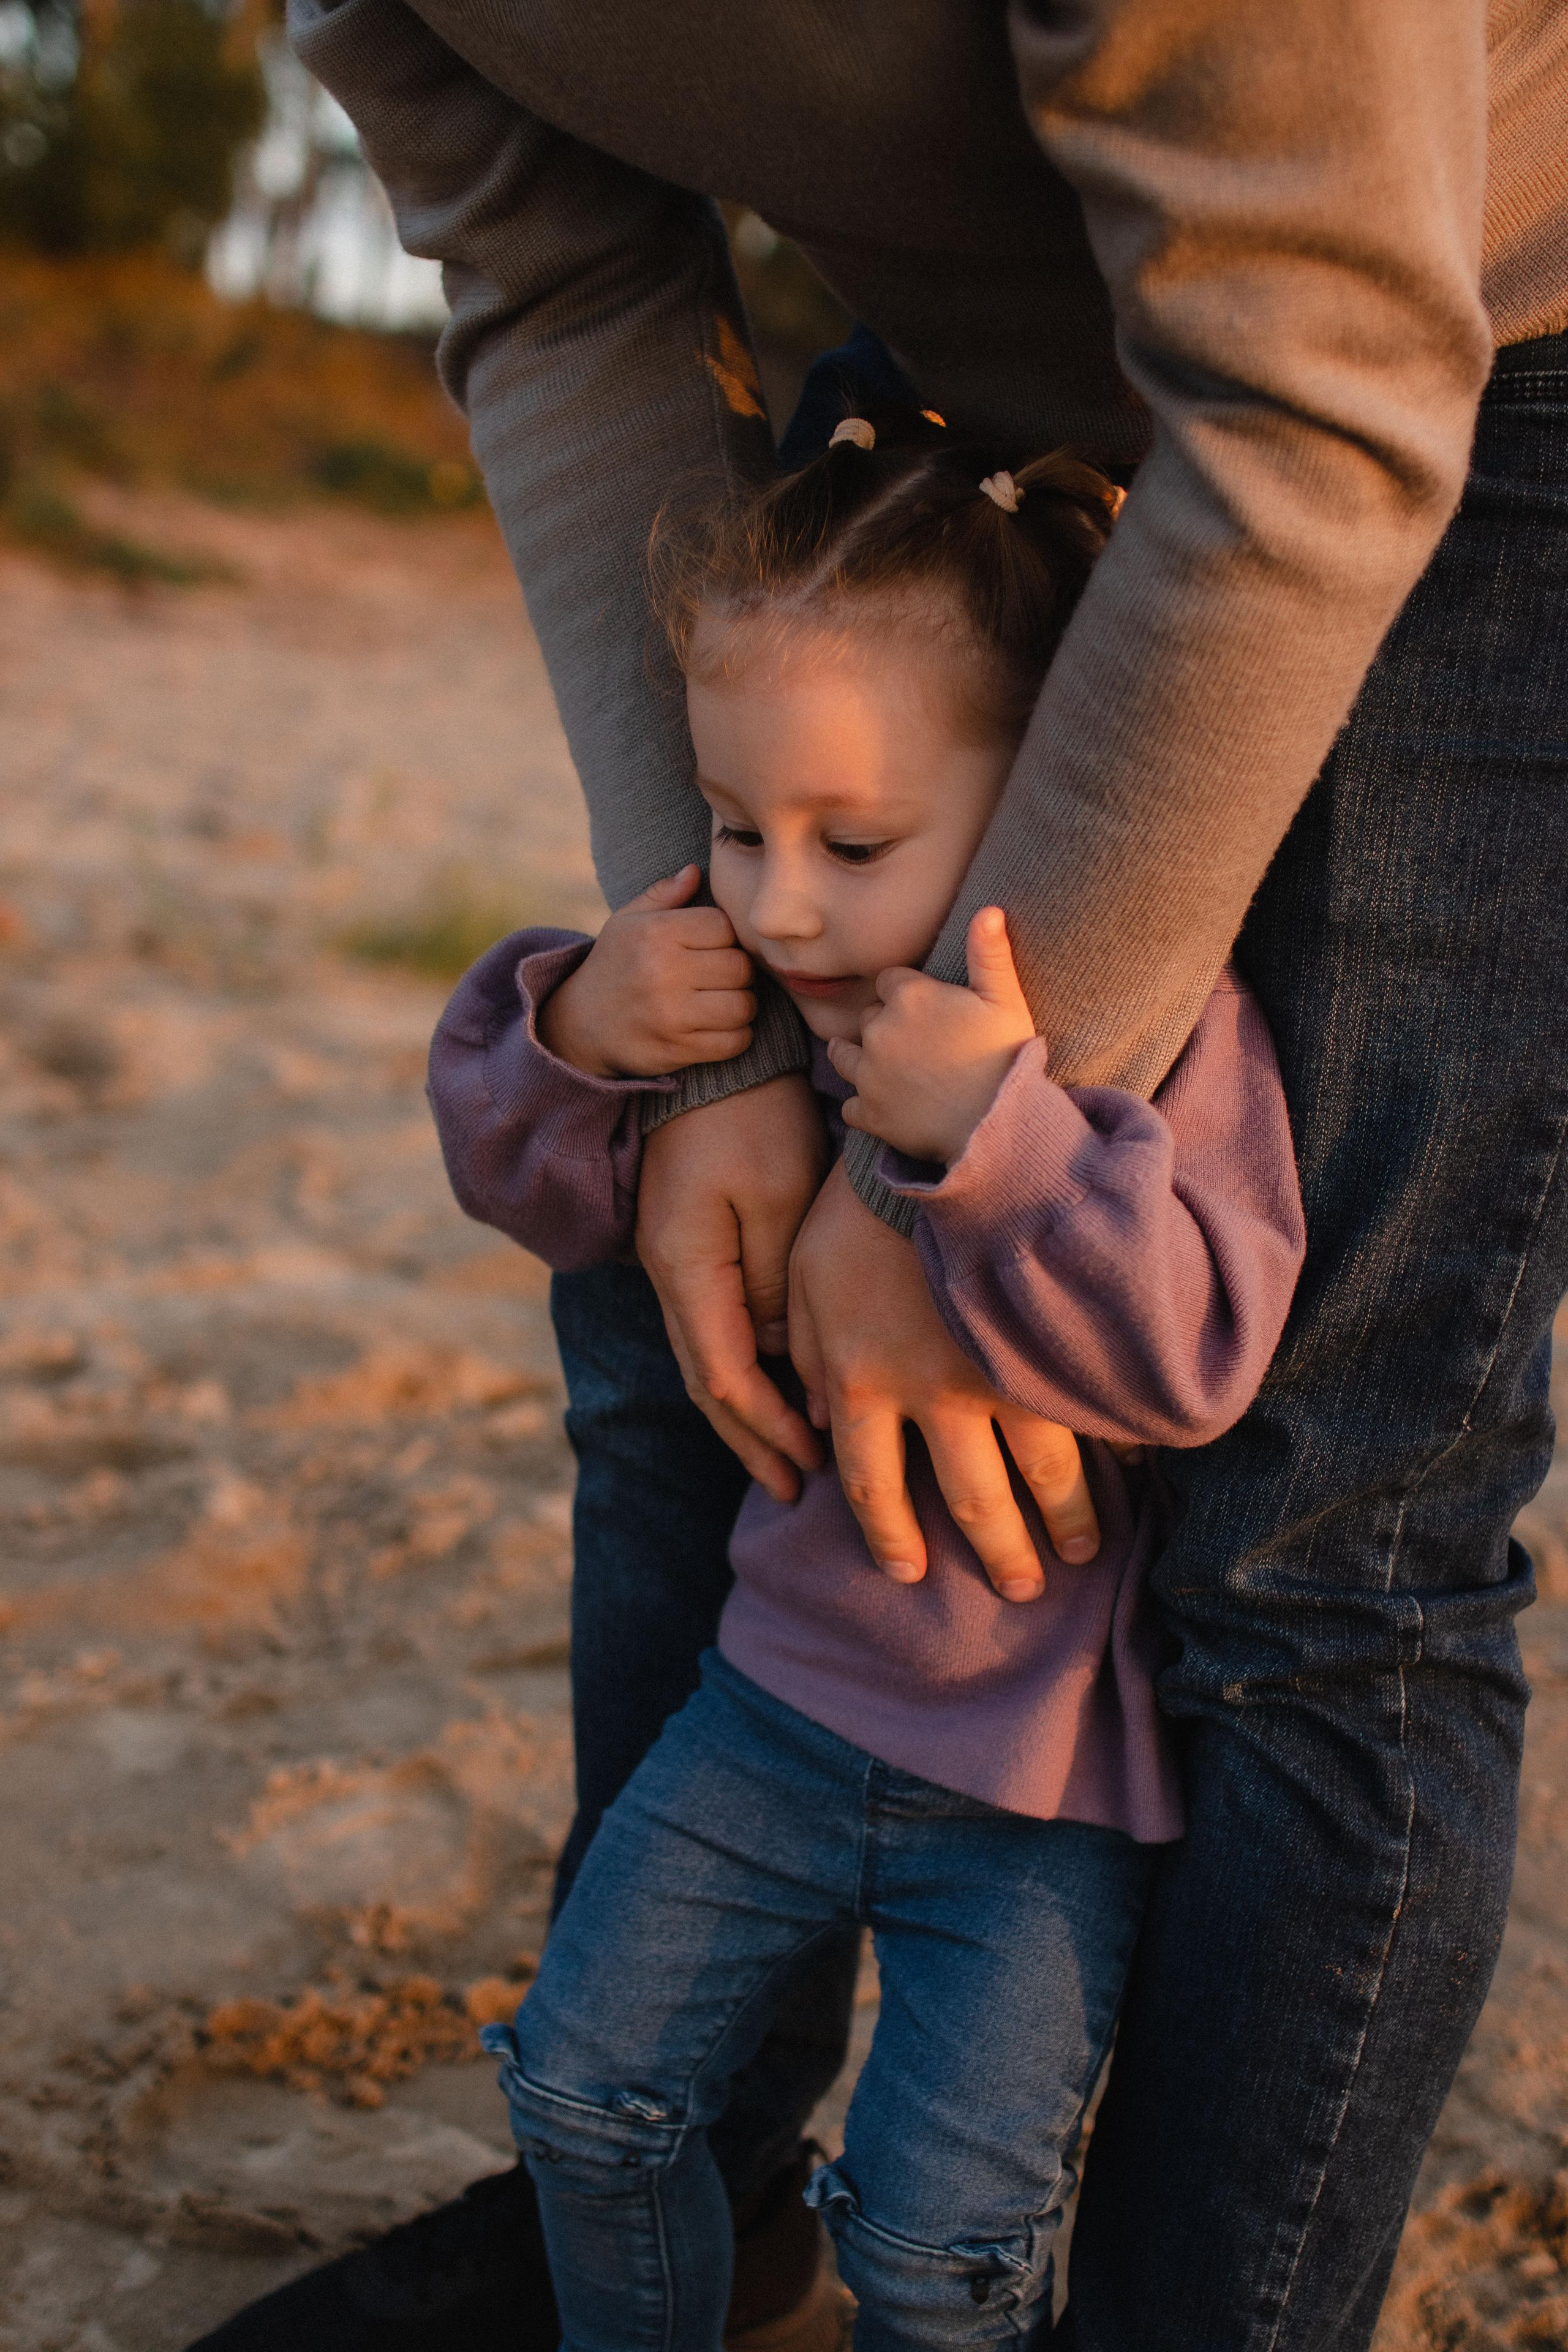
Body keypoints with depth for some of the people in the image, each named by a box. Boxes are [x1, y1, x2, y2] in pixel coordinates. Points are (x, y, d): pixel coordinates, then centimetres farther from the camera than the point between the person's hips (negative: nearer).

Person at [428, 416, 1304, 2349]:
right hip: (793, 1680, 5)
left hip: (1047, 1767, -5)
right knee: (587, 2087, 13)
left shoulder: (1161, 1020, -20)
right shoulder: (755, 998, -5)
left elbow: (1191, 1354, -30)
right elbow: (540, 1189, 5)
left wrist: (997, 1127, -41)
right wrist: (574, 1033, -16)